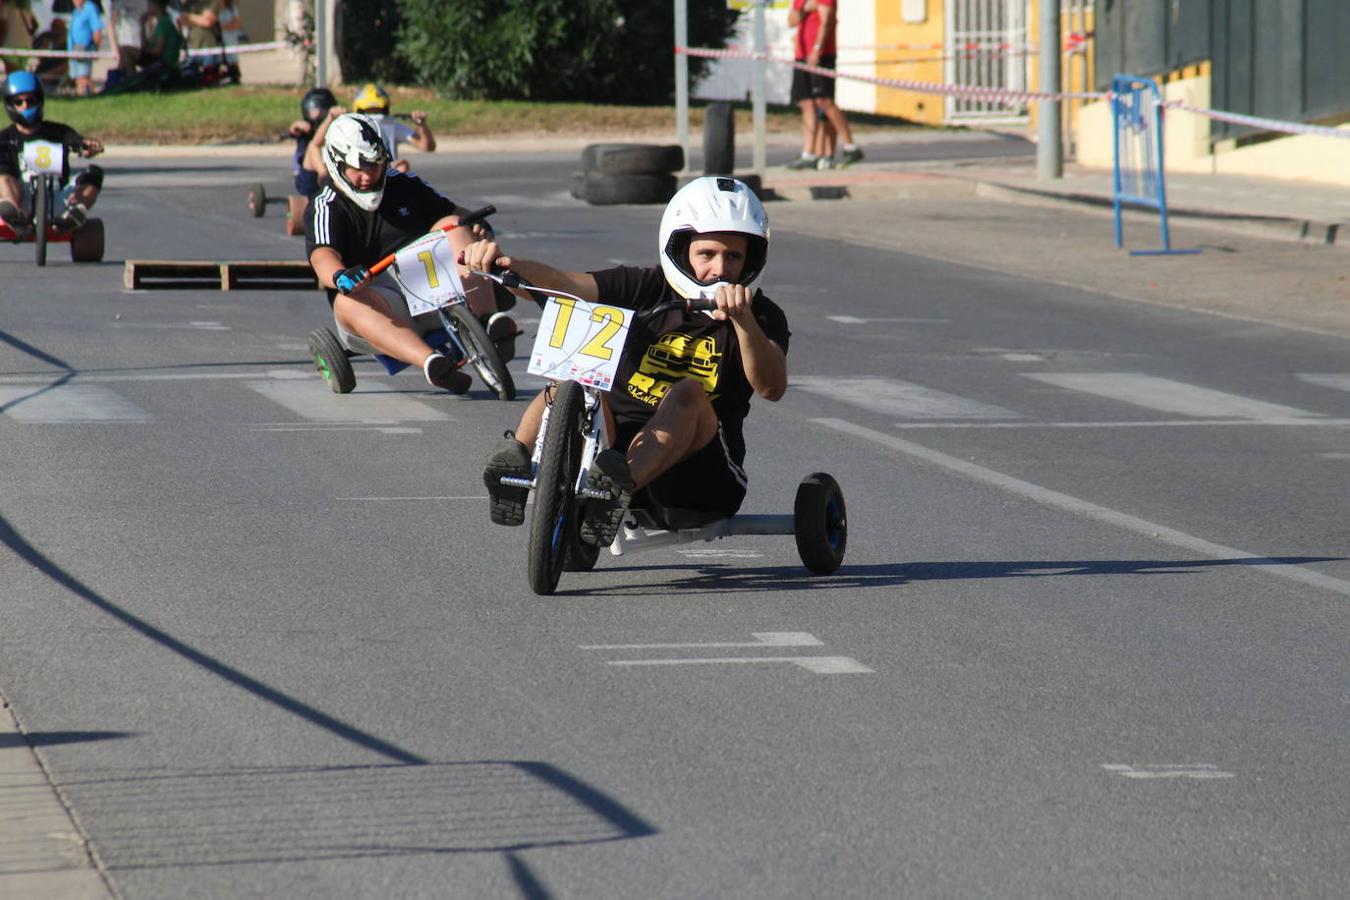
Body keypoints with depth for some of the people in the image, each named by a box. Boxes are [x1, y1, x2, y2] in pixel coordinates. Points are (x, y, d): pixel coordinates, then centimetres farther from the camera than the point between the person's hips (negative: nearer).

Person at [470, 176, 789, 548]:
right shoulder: (644, 289, 6)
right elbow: (565, 284, -9)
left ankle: (621, 481, -58)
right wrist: (506, 263, -29)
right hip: (615, 444, 2)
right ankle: (518, 454, -46)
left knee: (689, 392, -31)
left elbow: (772, 387, -19)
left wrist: (744, 321, -36)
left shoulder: (761, 316, 2)